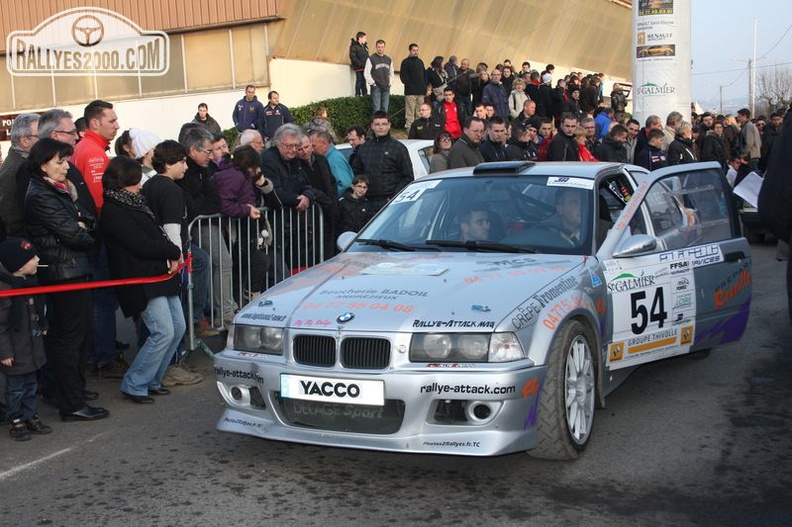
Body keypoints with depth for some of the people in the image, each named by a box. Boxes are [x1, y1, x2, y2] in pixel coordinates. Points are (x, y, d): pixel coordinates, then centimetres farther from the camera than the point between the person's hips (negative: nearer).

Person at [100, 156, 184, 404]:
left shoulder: (135, 202, 16)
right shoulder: (113, 211, -14)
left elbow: (157, 233, 16)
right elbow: (141, 245, -20)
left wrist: (171, 255, -3)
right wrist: (173, 252, -6)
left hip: (161, 274, 10)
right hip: (142, 279, -10)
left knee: (178, 327, 9)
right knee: (163, 332, -13)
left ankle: (151, 380, 20)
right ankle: (133, 385, 1)